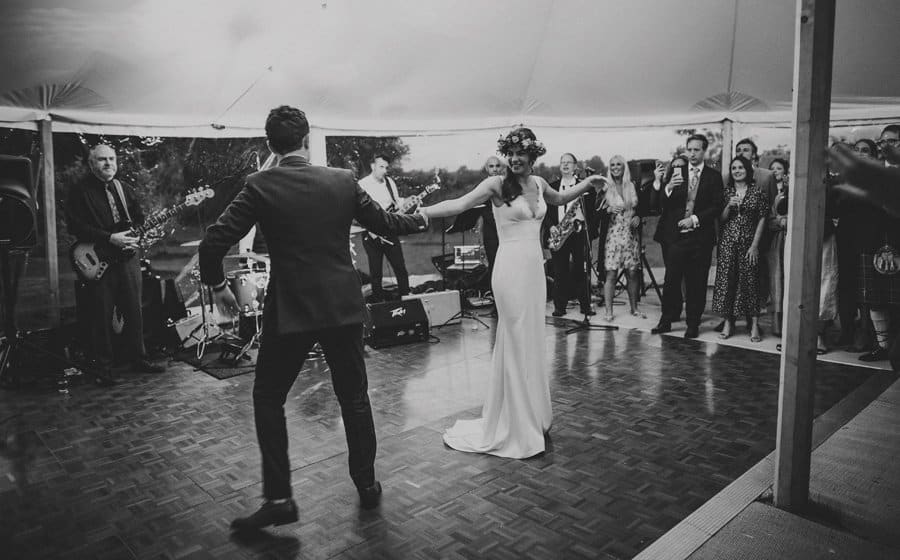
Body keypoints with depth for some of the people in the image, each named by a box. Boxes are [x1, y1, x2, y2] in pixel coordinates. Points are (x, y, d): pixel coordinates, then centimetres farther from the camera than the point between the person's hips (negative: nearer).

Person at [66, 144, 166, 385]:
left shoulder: (124, 189, 13)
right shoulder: (80, 190, -5)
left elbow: (140, 219, 16)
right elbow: (75, 226, -13)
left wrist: (137, 237, -4)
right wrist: (110, 239, -21)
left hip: (127, 258, 5)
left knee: (133, 312, 11)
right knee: (101, 318, 1)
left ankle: (137, 358, 25)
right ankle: (102, 369, 13)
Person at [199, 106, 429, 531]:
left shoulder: (259, 186, -7)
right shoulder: (343, 180, -1)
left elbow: (214, 242, -11)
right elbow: (383, 224, 10)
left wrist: (216, 284, 7)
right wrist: (421, 220, 29)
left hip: (290, 310, -2)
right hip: (344, 307, 3)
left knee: (267, 399, 14)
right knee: (354, 398, 17)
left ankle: (278, 499, 15)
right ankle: (367, 484, 29)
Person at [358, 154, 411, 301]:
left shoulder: (389, 182, 8)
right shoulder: (362, 185, -9)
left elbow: (397, 203, 16)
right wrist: (372, 232, -19)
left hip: (390, 232, 4)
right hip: (372, 236, -4)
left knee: (400, 267, 6)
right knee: (375, 272, 4)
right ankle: (378, 302, 17)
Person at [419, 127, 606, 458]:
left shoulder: (537, 183, 11)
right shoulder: (497, 184, -8)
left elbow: (558, 199, 33)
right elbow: (459, 204, -18)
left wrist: (586, 183, 26)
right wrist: (420, 212, -30)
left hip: (535, 268, 7)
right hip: (512, 269, -7)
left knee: (532, 342, 14)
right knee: (517, 344, -1)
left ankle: (531, 416, 30)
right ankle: (516, 427, 13)